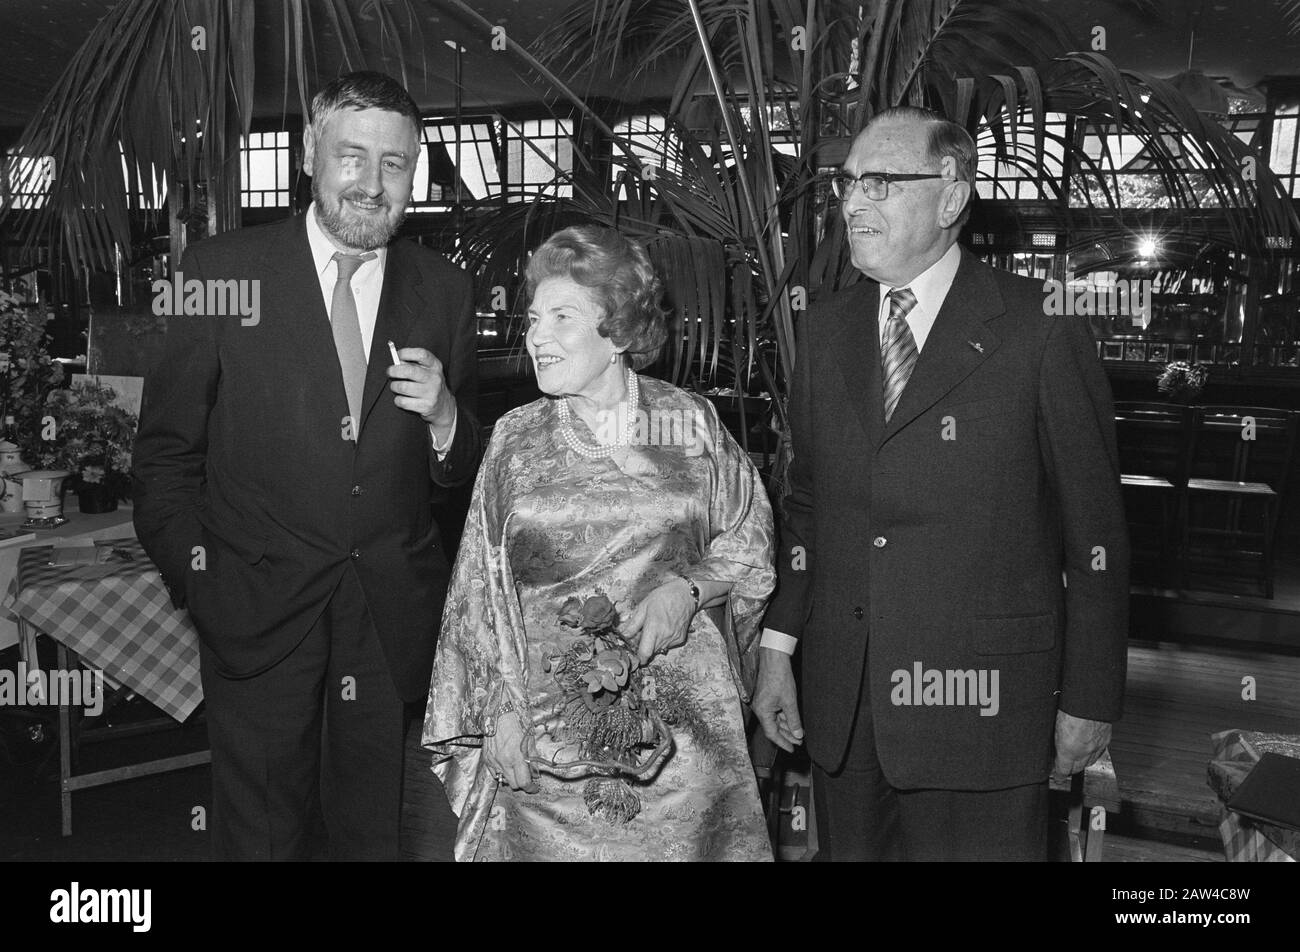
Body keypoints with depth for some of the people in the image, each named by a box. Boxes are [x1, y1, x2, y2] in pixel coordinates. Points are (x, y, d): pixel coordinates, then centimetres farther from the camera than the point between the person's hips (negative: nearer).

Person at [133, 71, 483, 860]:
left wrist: (443, 419, -13)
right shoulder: (222, 270, -5)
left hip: (393, 611, 3)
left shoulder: (444, 291, 2)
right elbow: (167, 450, 1)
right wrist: (195, 577, -5)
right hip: (256, 609, -2)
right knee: (262, 834, 12)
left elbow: (465, 472, 7)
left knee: (377, 832, 18)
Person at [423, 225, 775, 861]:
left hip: (683, 715, 0)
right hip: (549, 722, 0)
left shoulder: (691, 422, -1)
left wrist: (687, 588, -11)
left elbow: (750, 536, 7)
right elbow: (481, 590, 4)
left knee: (684, 843, 9)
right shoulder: (515, 440, 1)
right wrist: (495, 715, 0)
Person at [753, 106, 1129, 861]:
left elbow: (1094, 530, -6)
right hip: (840, 700, 4)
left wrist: (1091, 702, -5)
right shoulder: (826, 330, 8)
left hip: (980, 701, -4)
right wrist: (778, 646, 7)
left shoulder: (1042, 328, -7)